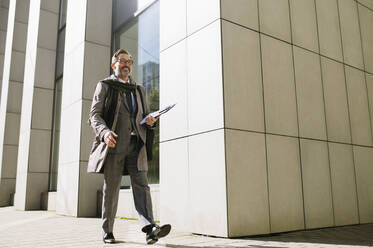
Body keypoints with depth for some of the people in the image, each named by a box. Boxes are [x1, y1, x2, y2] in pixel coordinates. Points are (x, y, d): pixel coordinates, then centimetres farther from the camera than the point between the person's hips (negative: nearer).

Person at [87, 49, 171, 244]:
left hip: (135, 145, 3)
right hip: (113, 144, -3)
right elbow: (94, 114, 1)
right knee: (111, 189, 3)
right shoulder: (104, 86, 10)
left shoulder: (139, 90, 22)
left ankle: (150, 228, -18)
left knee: (141, 185, -10)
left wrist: (150, 121, -1)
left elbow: (145, 116, 25)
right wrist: (104, 131, -20)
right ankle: (108, 232, 16)